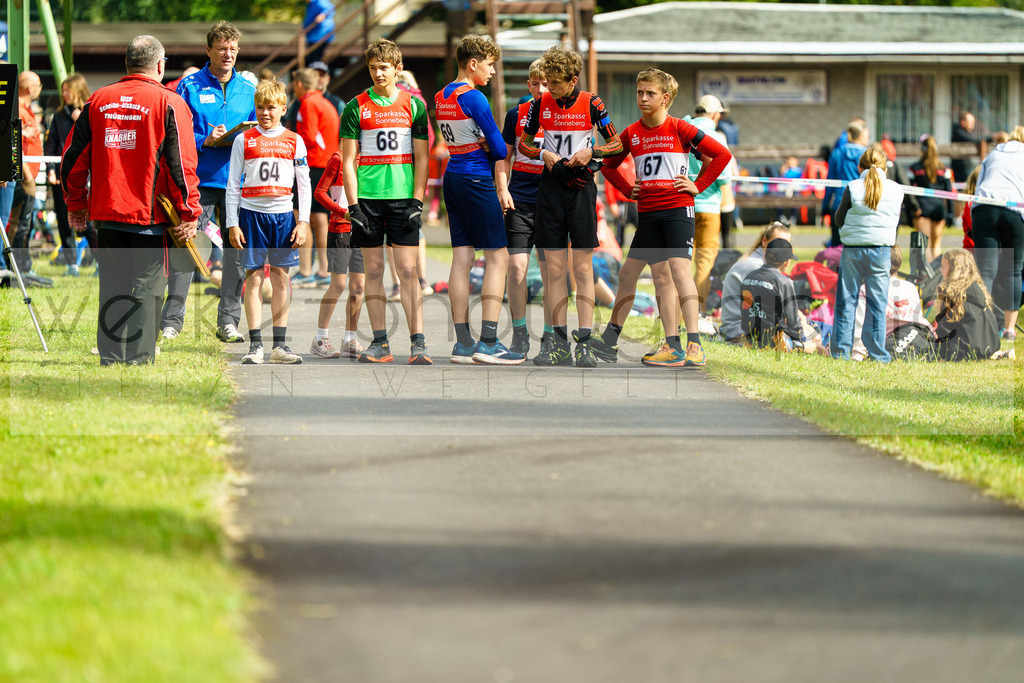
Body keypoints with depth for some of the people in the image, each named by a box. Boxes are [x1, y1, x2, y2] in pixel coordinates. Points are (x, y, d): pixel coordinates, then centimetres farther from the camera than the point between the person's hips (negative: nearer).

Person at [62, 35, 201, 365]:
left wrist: (75, 205, 20)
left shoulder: (98, 101, 7)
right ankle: (139, 360, -1)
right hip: (150, 214, -4)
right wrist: (188, 214, -5)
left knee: (112, 288, 12)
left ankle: (110, 359, 12)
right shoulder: (169, 103, -5)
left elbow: (73, 157, 10)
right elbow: (181, 164, -10)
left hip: (105, 213, 4)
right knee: (145, 288, 2)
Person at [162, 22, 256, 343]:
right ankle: (171, 321, -1)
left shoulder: (248, 91, 13)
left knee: (237, 251, 4)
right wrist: (204, 141, -16)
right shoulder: (189, 87, 3)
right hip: (199, 180, -3)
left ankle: (228, 322, 11)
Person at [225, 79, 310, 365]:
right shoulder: (244, 140, 5)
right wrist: (232, 223, -1)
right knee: (254, 277, -3)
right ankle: (255, 345, -1)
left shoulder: (294, 142, 7)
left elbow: (304, 185, 8)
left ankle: (280, 344, 7)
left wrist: (303, 222, 0)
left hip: (283, 215, 1)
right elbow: (233, 185, 5)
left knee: (281, 277, 2)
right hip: (251, 214, -1)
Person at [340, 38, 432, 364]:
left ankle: (418, 343, -6)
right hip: (368, 196, 0)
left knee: (408, 270, -5)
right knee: (373, 270, 3)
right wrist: (353, 206, -5)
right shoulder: (356, 107, 4)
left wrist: (417, 201, -2)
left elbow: (421, 158, 7)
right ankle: (380, 343, 7)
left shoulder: (414, 105, 6)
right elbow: (348, 160, 3)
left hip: (403, 197, 0)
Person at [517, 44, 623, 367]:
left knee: (583, 268, -4)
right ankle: (560, 343, 4)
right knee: (555, 269, 1)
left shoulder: (591, 104, -2)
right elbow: (523, 144, 15)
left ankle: (584, 343, -5)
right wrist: (545, 155, -4)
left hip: (581, 186, -2)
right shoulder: (541, 104, 4)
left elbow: (617, 144, 5)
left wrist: (591, 152, -11)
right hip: (551, 184, 2)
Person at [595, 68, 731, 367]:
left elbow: (722, 154, -3)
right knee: (661, 276, 4)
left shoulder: (680, 129, -5)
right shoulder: (631, 134, 9)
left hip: (677, 209, -5)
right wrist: (628, 189, 11)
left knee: (679, 269, -16)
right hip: (647, 213, 5)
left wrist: (698, 186, -5)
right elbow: (608, 165, 25)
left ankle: (694, 346, -20)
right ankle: (672, 346, 6)